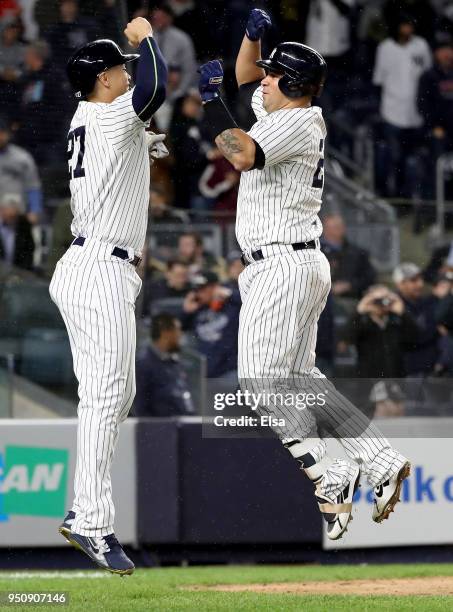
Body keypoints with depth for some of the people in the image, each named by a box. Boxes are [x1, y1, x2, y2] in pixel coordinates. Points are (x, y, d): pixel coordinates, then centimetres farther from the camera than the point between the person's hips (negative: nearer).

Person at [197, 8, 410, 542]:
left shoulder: (296, 122, -14)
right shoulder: (285, 111, 14)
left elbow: (242, 156, -30)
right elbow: (246, 76, 31)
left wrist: (211, 100, -19)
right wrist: (253, 36, 11)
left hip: (282, 265, -10)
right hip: (303, 265, 10)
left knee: (262, 379, -11)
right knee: (298, 380, 12)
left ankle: (328, 477, -17)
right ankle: (381, 463, 7)